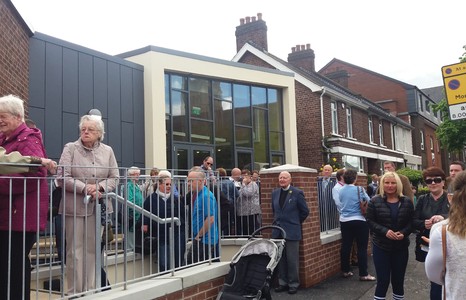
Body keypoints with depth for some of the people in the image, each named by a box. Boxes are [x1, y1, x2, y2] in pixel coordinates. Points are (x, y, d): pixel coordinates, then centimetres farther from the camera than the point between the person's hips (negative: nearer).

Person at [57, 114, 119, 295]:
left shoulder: (107, 151, 10)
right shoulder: (70, 148, 1)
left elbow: (114, 178, 6)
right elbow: (63, 178, -8)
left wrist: (99, 187, -12)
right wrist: (85, 188, -17)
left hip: (98, 207, 3)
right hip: (75, 207, -2)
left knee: (93, 249, 6)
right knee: (75, 250, 2)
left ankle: (91, 290, 15)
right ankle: (75, 292, 11)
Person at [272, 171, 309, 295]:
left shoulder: (297, 193, -6)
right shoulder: (275, 193, 9)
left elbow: (305, 211, 0)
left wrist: (295, 222, 5)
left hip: (291, 231, -5)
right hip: (278, 231, 5)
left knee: (292, 259, 1)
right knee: (280, 259, 9)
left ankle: (293, 284, 13)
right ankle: (283, 283, 20)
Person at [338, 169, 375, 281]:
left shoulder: (340, 191, 1)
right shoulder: (359, 189, -9)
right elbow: (369, 202, -1)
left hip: (344, 221, 4)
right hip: (359, 221, -4)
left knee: (345, 246, 11)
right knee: (362, 248, 2)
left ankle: (346, 271, 21)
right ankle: (363, 274, 3)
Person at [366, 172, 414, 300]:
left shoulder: (407, 202, 2)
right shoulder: (375, 201, -5)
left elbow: (412, 222, 4)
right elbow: (370, 221, -6)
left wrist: (404, 233, -15)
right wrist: (385, 231, -20)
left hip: (401, 247, 2)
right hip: (381, 247, -2)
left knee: (399, 279, 13)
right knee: (383, 280, 0)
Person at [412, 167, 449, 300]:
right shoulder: (422, 200, 7)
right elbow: (414, 221, 4)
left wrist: (444, 218, -30)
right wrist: (424, 224, -18)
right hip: (427, 247, 2)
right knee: (436, 281, 8)